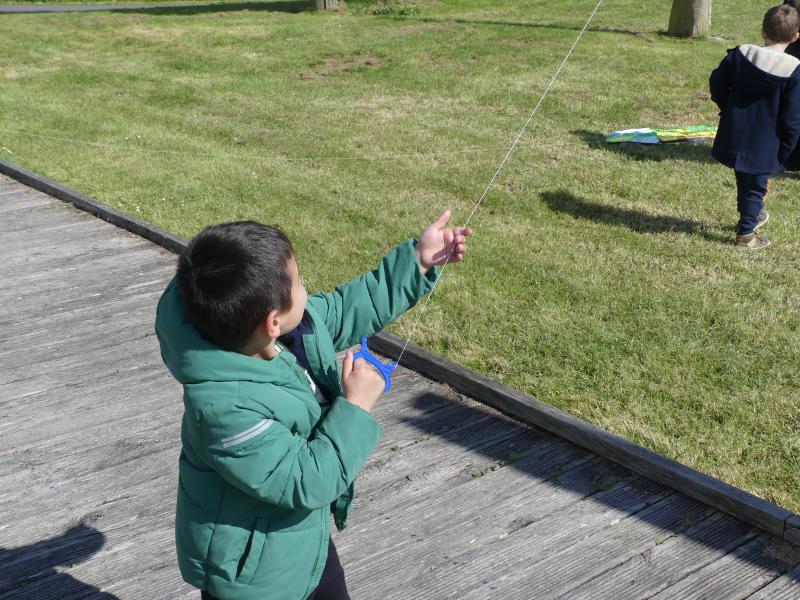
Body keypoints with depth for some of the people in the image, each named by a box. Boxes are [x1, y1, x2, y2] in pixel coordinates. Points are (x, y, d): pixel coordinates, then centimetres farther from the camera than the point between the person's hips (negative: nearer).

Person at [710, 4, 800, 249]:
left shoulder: (739, 54, -7)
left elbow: (717, 85, 5)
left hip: (734, 136, 4)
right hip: (765, 146, -4)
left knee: (744, 181, 24)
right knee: (756, 186, 11)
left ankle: (750, 216, 47)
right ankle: (746, 234, 18)